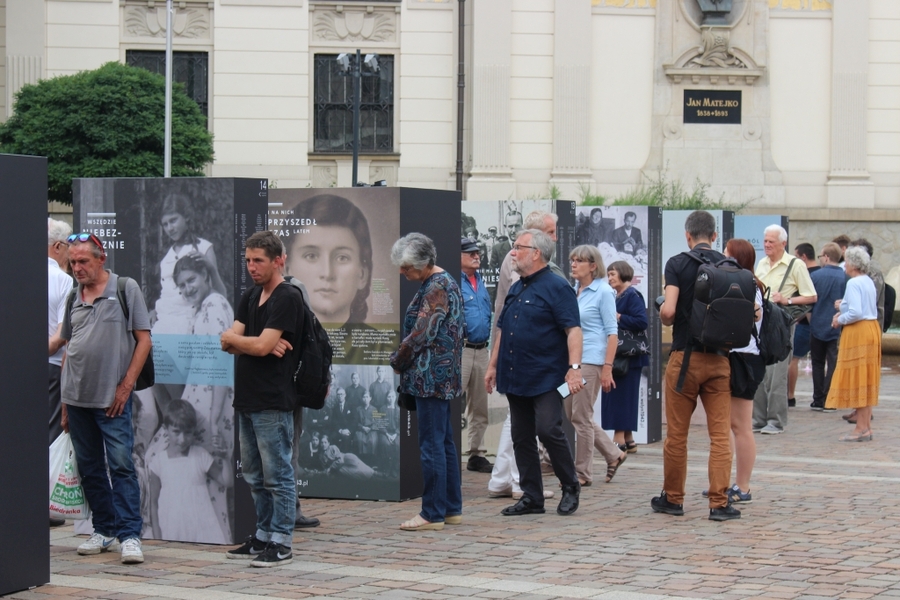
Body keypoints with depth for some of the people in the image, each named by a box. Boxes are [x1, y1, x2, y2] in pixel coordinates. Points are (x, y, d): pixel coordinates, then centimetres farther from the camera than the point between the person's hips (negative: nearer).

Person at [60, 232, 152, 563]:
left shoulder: (126, 289, -1)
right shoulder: (73, 298, 12)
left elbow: (144, 340, -3)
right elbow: (68, 348, 17)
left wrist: (126, 386, -10)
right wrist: (64, 402, 13)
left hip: (112, 398, -5)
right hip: (77, 397, 5)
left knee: (121, 465, -9)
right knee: (89, 469, 10)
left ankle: (130, 535, -8)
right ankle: (104, 530, 21)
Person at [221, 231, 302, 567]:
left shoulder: (288, 298, -11)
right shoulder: (251, 296, 15)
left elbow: (261, 345, -19)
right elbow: (229, 343, 7)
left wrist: (231, 338, -1)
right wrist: (259, 344, -11)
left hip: (273, 402, -9)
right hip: (247, 399, 9)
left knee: (277, 475, -3)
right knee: (255, 476, 14)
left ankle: (281, 544, 2)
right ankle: (263, 537, 23)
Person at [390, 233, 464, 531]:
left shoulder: (436, 288, -16)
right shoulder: (445, 281, 15)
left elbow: (420, 334, -21)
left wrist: (397, 361, -4)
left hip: (432, 377, -11)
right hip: (443, 378, 11)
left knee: (432, 445, -6)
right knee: (444, 442, 14)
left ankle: (433, 514, -3)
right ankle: (452, 508, 20)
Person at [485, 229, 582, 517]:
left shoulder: (556, 287, -8)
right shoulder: (515, 289, 16)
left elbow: (573, 329, -15)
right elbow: (502, 330, 23)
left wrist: (574, 367, -24)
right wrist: (493, 366, 19)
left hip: (546, 378, -8)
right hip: (516, 379, 8)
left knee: (548, 430, -13)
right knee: (521, 437, 7)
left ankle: (570, 487, 5)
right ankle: (531, 497, 13)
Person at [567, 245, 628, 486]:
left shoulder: (603, 292, -7)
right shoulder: (572, 291, 12)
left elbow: (612, 332, -10)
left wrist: (607, 367, -17)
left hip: (591, 360, -8)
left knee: (581, 417, -5)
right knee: (572, 415, 10)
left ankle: (583, 473, 5)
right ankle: (614, 454, 24)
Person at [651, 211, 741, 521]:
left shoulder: (677, 264, -6)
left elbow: (668, 311, -16)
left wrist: (663, 315, 7)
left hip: (685, 357, -2)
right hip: (719, 359, 2)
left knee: (677, 433, 9)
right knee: (720, 434, 2)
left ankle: (673, 498, 18)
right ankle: (719, 503, -1)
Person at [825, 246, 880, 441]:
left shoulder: (854, 283, -16)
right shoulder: (869, 282, 13)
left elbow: (856, 312, -25)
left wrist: (839, 320, -8)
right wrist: (843, 312, 11)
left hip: (857, 331, -9)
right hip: (872, 328, 9)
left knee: (856, 380, -4)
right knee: (866, 381, 13)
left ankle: (862, 429, -3)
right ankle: (866, 427, 16)